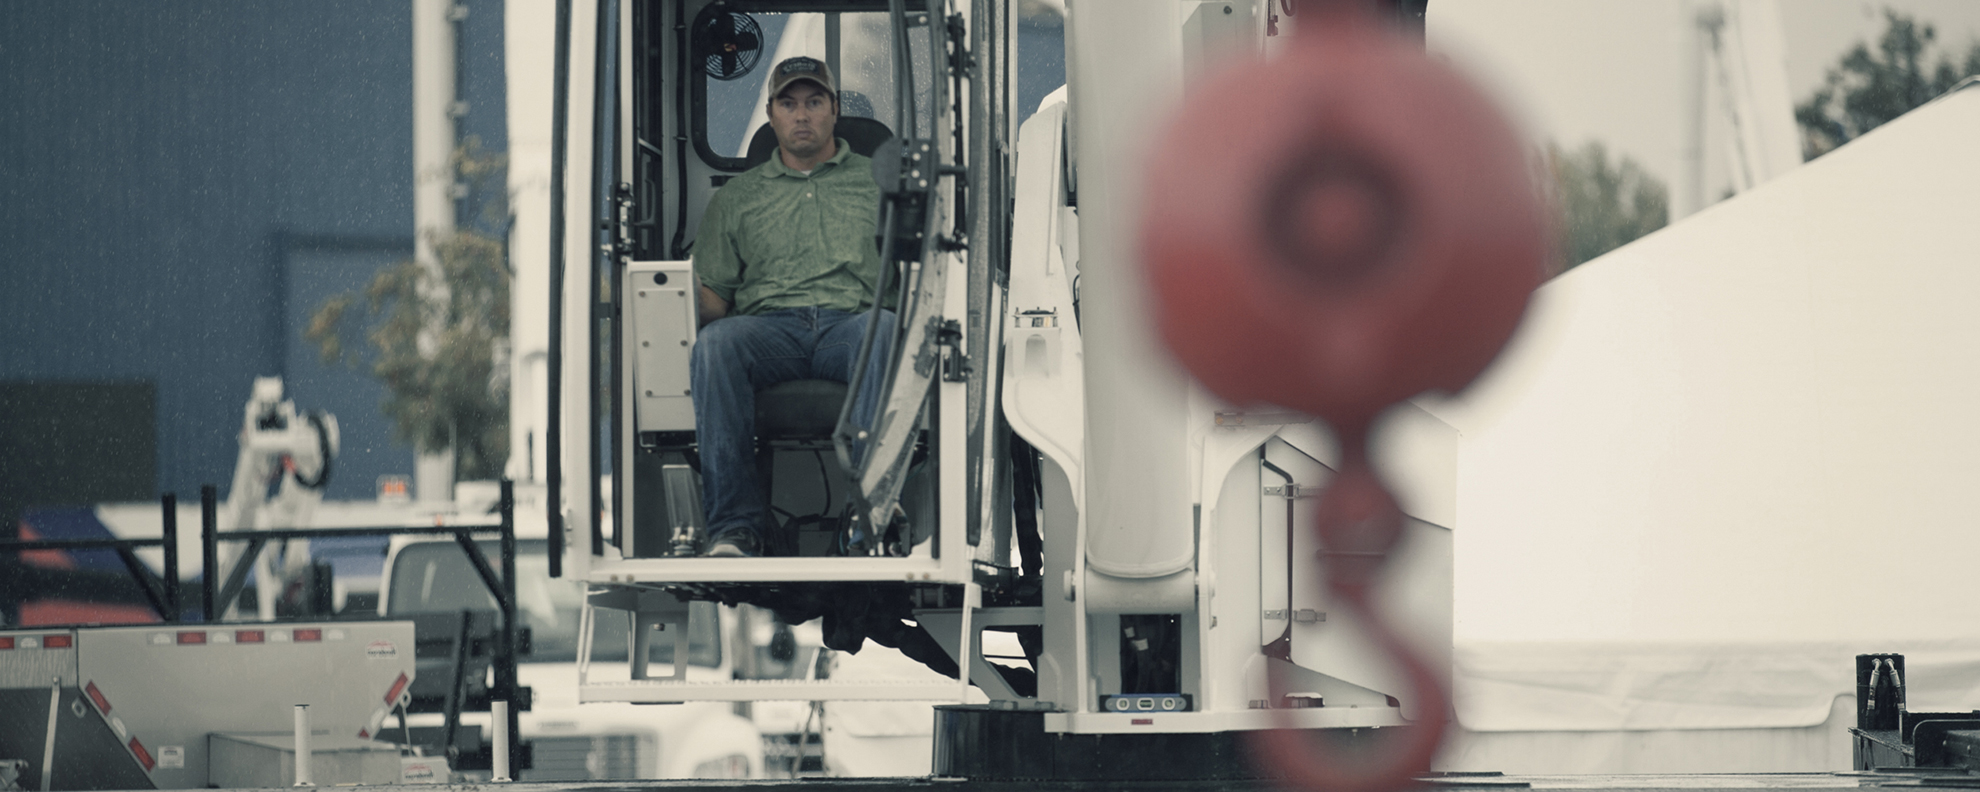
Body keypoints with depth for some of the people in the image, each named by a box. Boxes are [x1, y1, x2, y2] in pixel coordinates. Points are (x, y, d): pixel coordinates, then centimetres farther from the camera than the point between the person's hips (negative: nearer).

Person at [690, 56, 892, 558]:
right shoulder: (738, 196, 28)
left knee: (886, 329, -39)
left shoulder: (876, 180, 25)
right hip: (770, 326, 1)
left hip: (850, 321, -1)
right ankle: (736, 527, -40)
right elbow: (710, 287, 21)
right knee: (715, 342, -35)